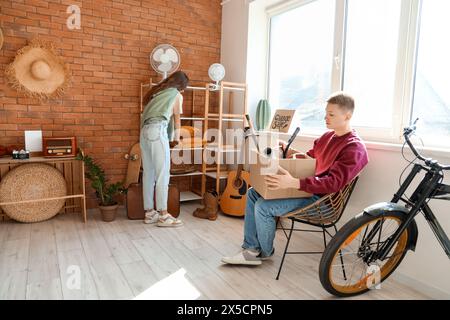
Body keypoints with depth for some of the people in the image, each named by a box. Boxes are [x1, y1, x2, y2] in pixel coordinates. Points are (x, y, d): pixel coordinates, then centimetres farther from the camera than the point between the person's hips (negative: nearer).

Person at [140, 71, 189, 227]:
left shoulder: (157, 91, 26)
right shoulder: (177, 95, 9)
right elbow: (176, 120, 14)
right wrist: (176, 139, 25)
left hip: (145, 131, 7)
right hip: (158, 131, -7)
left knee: (148, 173, 7)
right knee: (162, 173, -6)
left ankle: (149, 213, 12)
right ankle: (163, 215, -4)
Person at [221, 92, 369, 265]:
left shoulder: (354, 148, -16)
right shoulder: (328, 136, 12)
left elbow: (334, 183, -27)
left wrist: (293, 183, -38)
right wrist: (289, 152, 4)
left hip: (320, 198, -10)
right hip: (307, 185, 10)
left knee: (263, 206, -21)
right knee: (253, 194, 3)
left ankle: (265, 252, 6)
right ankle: (251, 249, 5)